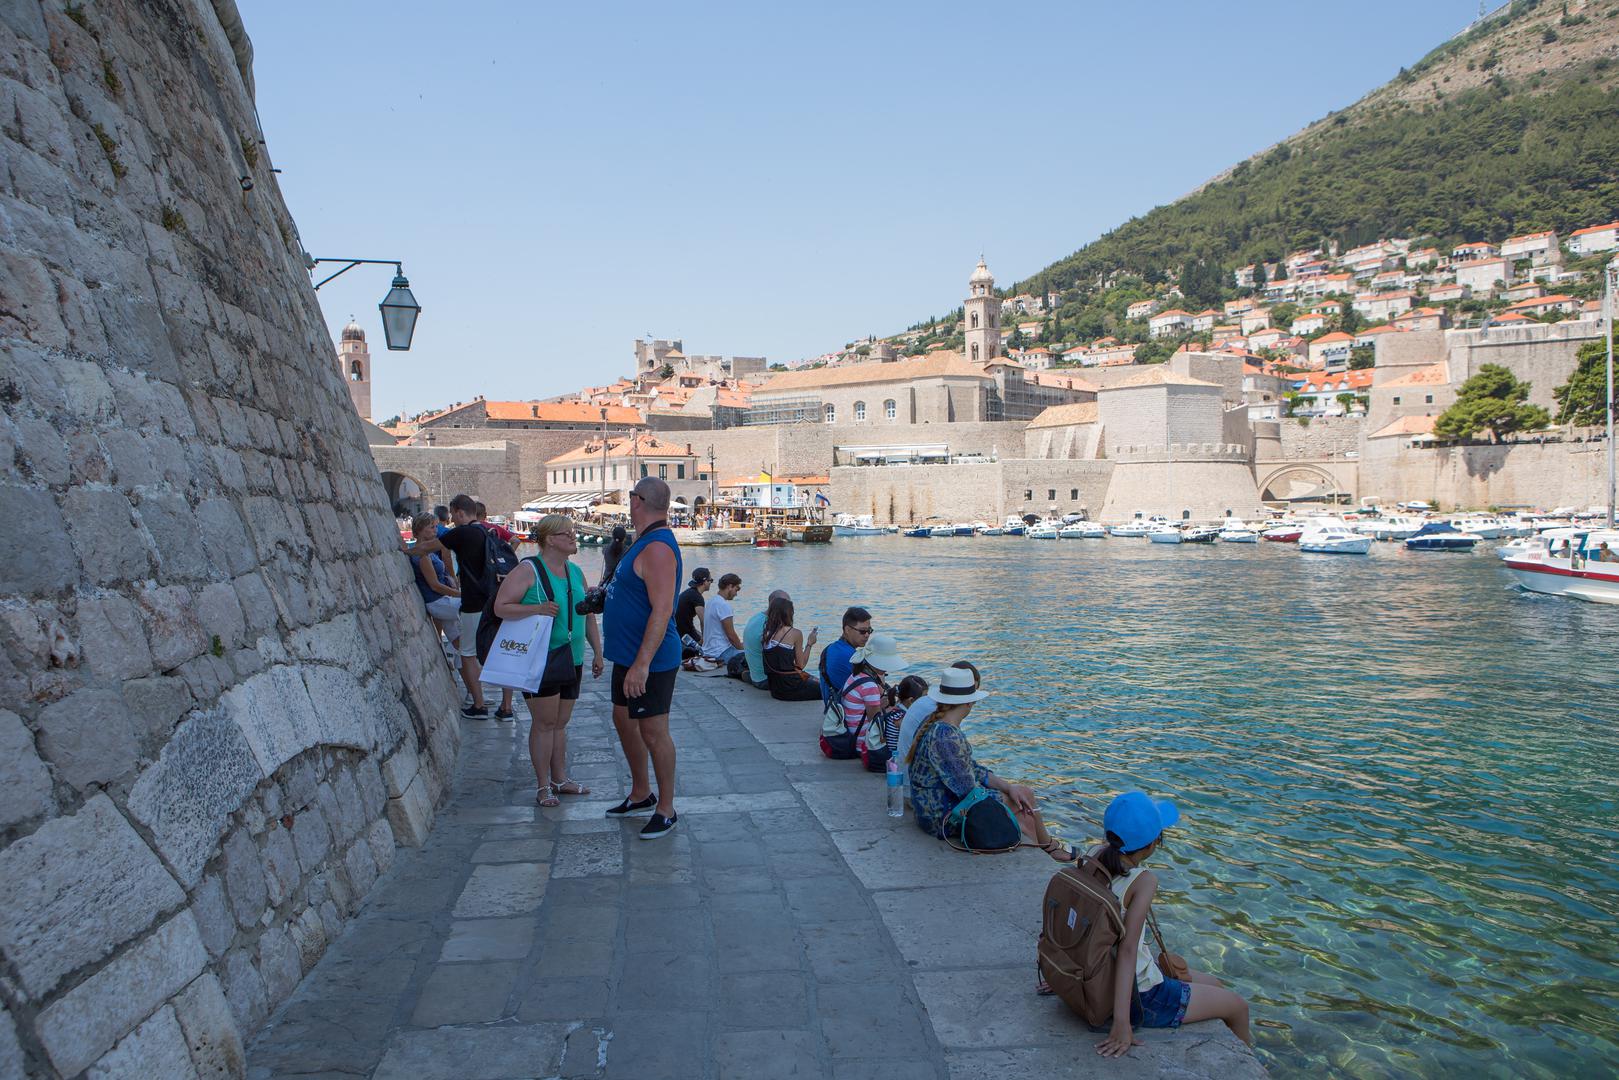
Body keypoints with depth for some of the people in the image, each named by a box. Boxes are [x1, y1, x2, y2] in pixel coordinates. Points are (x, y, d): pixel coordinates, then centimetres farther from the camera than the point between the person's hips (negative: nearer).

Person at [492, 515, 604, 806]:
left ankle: (560, 779, 23)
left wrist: (597, 652, 16)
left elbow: (588, 615, 19)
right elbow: (500, 607, -12)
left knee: (561, 722, 13)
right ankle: (544, 785, 6)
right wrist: (536, 608, -24)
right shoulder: (528, 570, -9)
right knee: (544, 722, -3)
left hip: (572, 659, 6)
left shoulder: (576, 572, 12)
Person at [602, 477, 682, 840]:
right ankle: (641, 794, 35)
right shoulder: (645, 542, 12)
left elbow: (662, 610, -28)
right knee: (624, 721, 20)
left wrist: (641, 664, -30)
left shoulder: (657, 548, -22)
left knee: (653, 732, -2)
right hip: (629, 656, 11)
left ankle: (666, 810, 11)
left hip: (651, 660, -11)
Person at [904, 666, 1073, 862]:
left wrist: (1008, 787, 3)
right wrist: (1009, 789, -7)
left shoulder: (937, 726, 4)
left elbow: (970, 769, 11)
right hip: (944, 816, -9)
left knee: (1023, 793, 10)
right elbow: (968, 790, -23)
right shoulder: (946, 737, -27)